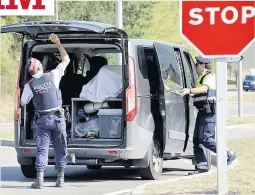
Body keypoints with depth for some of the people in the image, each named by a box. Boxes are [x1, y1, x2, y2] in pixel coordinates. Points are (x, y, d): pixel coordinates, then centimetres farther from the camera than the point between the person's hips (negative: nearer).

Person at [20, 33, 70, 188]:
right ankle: (60, 178, 10)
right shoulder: (53, 76, -4)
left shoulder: (29, 85, -3)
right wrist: (58, 43, 10)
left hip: (43, 120, 0)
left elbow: (23, 103, 2)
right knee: (60, 149, 9)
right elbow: (66, 59, 5)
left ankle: (40, 179, -8)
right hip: (58, 118, 0)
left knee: (42, 149, 1)